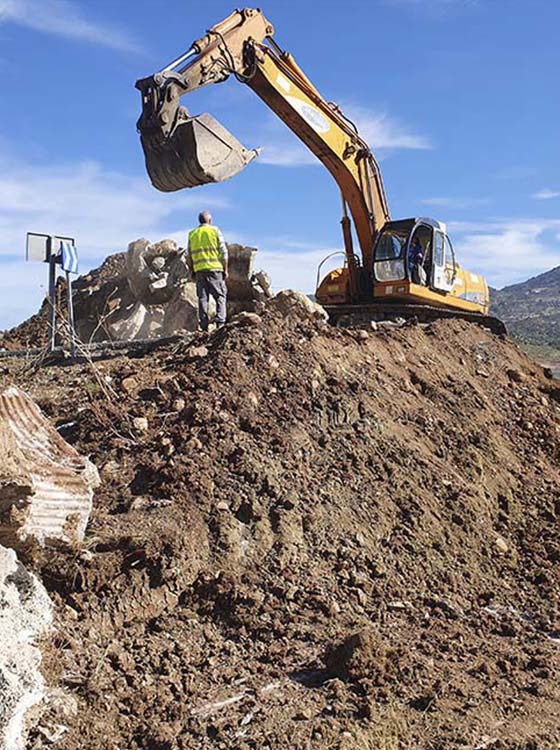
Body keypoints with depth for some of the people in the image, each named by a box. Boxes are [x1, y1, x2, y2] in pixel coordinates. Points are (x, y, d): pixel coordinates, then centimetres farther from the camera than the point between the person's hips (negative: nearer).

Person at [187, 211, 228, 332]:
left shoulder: (192, 234, 12)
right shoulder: (215, 231, 3)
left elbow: (189, 256, 10)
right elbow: (223, 252, -3)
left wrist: (192, 271, 17)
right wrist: (225, 269, 2)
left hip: (199, 270, 3)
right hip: (215, 268, -3)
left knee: (203, 298, 6)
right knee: (220, 296, 3)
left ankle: (204, 326, 3)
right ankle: (220, 322, -9)